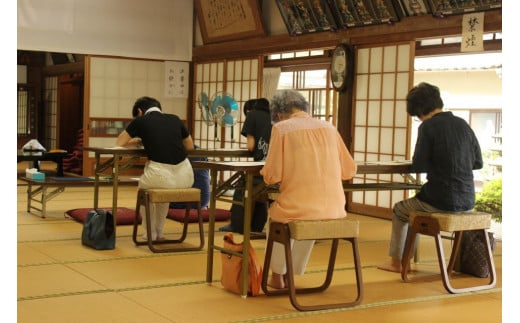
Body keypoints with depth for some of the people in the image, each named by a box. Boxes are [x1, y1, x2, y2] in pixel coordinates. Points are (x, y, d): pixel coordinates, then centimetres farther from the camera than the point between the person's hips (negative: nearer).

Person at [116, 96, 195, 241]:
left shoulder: (140, 120, 9)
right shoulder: (175, 119, 19)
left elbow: (120, 143, 20)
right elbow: (190, 146, 30)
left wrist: (138, 141, 38)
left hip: (161, 175, -4)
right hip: (185, 177, 4)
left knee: (144, 185, 34)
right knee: (164, 188, 40)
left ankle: (151, 232, 37)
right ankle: (159, 231, 44)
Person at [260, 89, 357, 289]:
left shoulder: (281, 128, -2)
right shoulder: (328, 128, 10)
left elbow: (272, 177, -5)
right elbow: (349, 171, 14)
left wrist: (266, 174, 18)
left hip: (298, 208, -4)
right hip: (334, 210, 4)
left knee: (274, 214, 31)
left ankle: (278, 275, 40)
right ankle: (292, 274, 46)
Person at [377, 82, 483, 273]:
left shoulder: (428, 126, -11)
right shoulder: (462, 124, 6)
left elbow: (419, 166, -10)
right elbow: (478, 162, 11)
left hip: (442, 200, -6)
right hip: (467, 201, 6)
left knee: (400, 211, 23)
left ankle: (396, 262, 30)